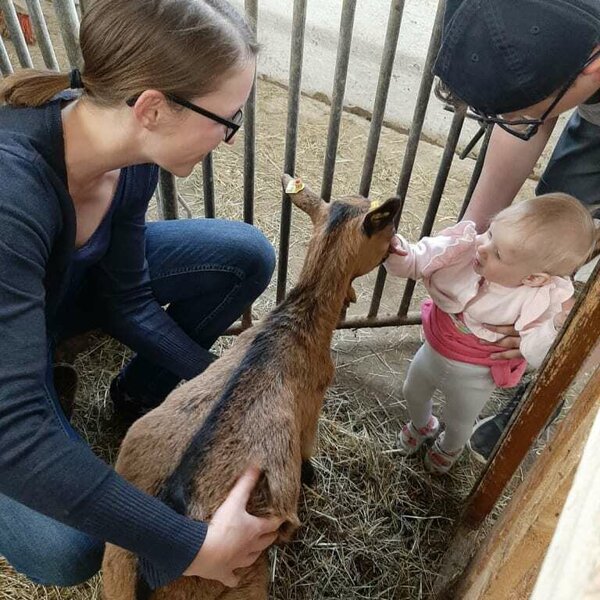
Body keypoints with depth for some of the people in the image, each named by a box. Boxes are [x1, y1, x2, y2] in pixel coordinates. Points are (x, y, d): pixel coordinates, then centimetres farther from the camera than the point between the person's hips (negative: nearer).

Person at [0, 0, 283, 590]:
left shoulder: (131, 151, -19)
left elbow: (128, 302, -9)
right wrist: (191, 547, -36)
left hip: (62, 282, 6)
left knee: (245, 256, -8)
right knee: (67, 553, -22)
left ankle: (141, 392, 9)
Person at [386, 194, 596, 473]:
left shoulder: (540, 302, -32)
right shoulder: (463, 248, -27)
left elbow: (539, 356, -24)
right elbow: (414, 262, -18)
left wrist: (556, 328, -42)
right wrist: (395, 250, -38)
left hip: (474, 376, -2)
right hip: (433, 350, 3)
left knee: (458, 423, 27)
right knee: (413, 394, 31)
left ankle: (450, 447, 66)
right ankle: (422, 425, 68)